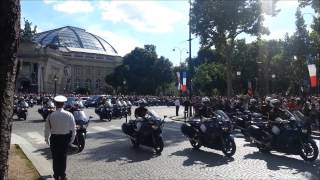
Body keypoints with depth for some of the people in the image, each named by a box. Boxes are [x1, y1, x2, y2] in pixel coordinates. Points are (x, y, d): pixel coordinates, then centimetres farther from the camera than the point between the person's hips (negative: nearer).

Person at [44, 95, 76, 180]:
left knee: (55, 157, 15)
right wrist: (72, 140, 8)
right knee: (63, 157, 15)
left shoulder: (51, 116, -14)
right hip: (65, 138, 1)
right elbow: (73, 129, -6)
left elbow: (47, 129, -4)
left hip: (55, 138, -1)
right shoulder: (69, 115, -12)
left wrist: (46, 138, 13)